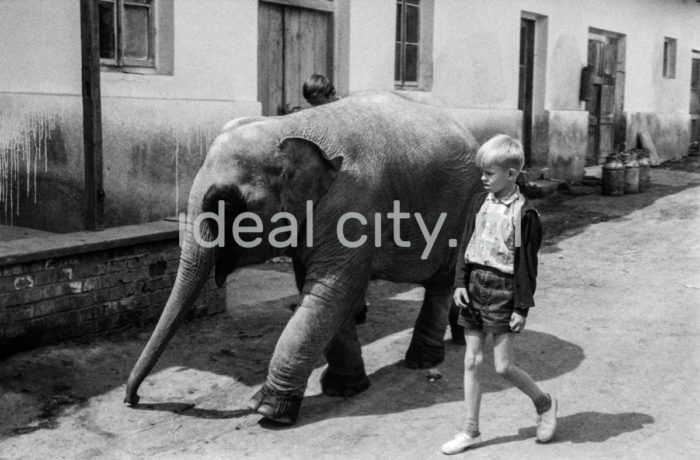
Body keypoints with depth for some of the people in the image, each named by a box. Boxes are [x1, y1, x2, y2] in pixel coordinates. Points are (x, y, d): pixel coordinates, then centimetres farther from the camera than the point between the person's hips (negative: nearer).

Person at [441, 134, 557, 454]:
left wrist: (522, 308, -11)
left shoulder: (524, 214, -11)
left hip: (503, 290, -5)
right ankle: (471, 431, 17)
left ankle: (544, 404, 27)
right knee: (472, 361, 8)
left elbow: (527, 265, -10)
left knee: (503, 366, -1)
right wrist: (460, 283, 2)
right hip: (475, 286, 6)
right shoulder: (479, 202, 6)